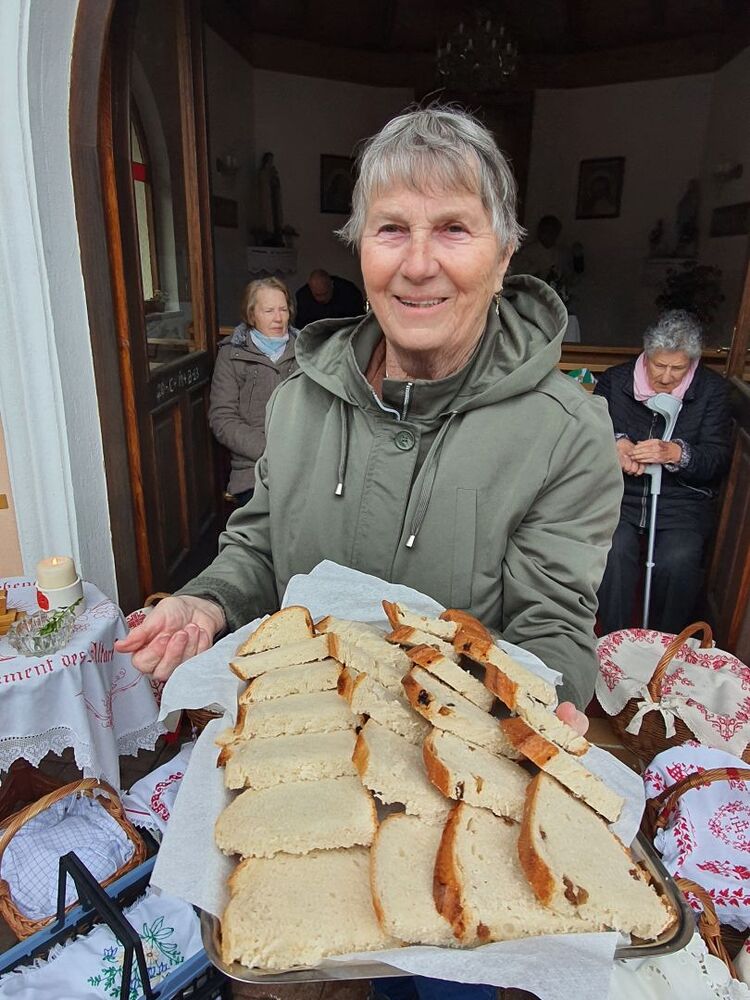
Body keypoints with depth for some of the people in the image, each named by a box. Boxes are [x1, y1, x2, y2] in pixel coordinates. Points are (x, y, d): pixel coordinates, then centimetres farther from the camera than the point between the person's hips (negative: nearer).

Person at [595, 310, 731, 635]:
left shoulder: (712, 389, 5)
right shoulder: (615, 380, 7)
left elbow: (718, 459, -2)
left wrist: (675, 453, -23)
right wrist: (615, 444, -17)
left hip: (682, 499, 0)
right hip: (620, 491, 0)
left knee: (678, 560, -28)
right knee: (613, 551, -30)